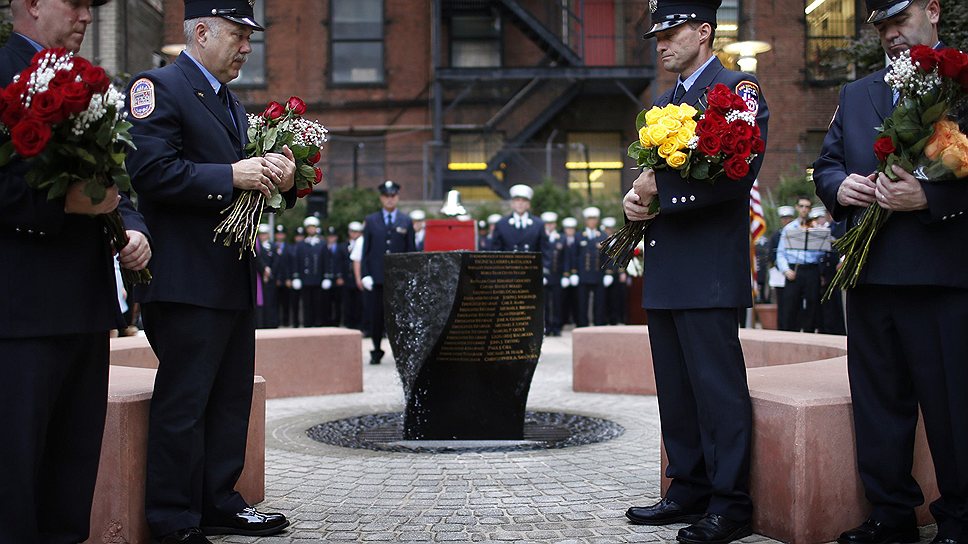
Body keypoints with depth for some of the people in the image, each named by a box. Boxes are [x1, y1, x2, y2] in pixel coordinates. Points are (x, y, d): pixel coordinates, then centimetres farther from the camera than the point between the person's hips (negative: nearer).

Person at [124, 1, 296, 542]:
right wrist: (232, 176, -22)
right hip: (187, 279, -9)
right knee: (183, 402, -5)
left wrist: (279, 176, 0)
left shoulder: (232, 104, 21)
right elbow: (152, 171, -19)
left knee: (232, 397, 14)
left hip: (235, 279, 9)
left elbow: (246, 177, 22)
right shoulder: (158, 87, -7)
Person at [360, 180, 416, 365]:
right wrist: (364, 274, -2)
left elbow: (411, 251, 7)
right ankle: (376, 351, 14)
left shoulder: (406, 222, 9)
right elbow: (365, 250, 7)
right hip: (377, 277, 0)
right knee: (376, 316, 2)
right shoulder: (370, 221, 9)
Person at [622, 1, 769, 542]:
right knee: (676, 386, 12)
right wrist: (636, 197, 2)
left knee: (718, 386, -6)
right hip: (665, 271, 9)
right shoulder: (663, 103, 21)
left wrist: (661, 187, -15)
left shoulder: (738, 90, -5)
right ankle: (690, 491, 21)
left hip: (709, 270, -8)